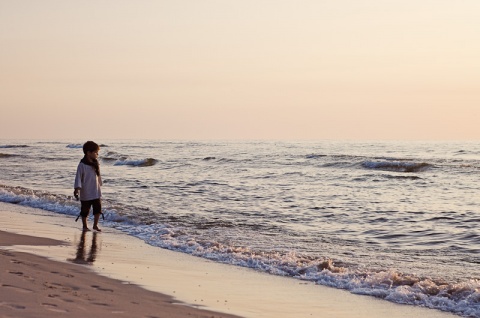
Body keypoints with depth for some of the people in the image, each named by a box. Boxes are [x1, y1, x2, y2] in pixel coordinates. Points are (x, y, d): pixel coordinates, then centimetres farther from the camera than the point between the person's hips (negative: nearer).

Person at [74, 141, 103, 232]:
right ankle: (85, 226, 21)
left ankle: (95, 225, 17)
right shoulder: (82, 165, -13)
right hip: (86, 193, -5)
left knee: (98, 208, 2)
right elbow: (78, 177, -14)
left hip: (96, 192, 5)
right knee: (85, 210, 6)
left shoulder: (96, 163, 6)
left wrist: (100, 186, 21)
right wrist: (77, 189, -22)